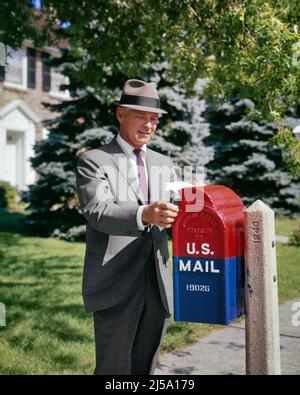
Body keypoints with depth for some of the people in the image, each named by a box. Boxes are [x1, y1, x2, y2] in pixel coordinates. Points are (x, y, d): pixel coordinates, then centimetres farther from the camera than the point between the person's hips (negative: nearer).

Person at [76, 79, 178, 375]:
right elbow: (97, 212, -19)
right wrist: (143, 215, -37)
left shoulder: (163, 164, 16)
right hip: (115, 286, -5)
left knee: (145, 368, 14)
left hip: (157, 287, 5)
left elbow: (172, 217, 13)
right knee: (114, 369, 0)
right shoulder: (93, 161, -3)